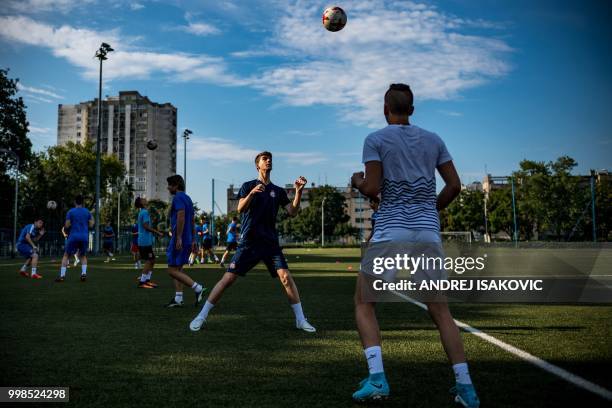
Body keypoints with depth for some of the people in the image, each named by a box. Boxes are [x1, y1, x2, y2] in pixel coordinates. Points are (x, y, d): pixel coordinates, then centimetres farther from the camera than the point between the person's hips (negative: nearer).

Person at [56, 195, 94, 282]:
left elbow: (66, 226, -2)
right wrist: (92, 220, 25)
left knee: (66, 255, 12)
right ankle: (84, 274, 3)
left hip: (74, 236, -2)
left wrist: (65, 225, 19)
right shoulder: (87, 212, 6)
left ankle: (62, 276, 3)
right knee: (83, 256, 21)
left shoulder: (70, 212, 0)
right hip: (84, 237, 2)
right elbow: (91, 225, 5)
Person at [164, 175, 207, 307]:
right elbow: (192, 221, 20)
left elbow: (181, 216, -23)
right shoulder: (188, 198, 19)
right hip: (187, 239, 10)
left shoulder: (178, 197, -10)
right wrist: (192, 240, 21)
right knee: (178, 269, 13)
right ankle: (178, 299, 12)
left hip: (179, 239, -10)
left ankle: (198, 288, -13)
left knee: (172, 270, -8)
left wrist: (178, 238, -26)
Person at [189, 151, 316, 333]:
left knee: (286, 277, -12)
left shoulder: (278, 191, 10)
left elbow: (292, 212, 1)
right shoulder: (248, 186, 4)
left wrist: (298, 191, -13)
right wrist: (252, 193, -29)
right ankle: (201, 316, 5)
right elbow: (240, 209, -11)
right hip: (249, 242, -2)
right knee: (228, 278, -6)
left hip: (271, 242, 2)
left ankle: (301, 320, -1)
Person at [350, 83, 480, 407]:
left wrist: (357, 181, 14)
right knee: (440, 310, 14)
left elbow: (372, 189, -8)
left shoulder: (375, 139, 0)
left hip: (391, 231, -4)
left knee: (363, 302, 11)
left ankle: (376, 378, -4)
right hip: (428, 232, 4)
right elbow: (454, 186, 8)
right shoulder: (434, 140, 12)